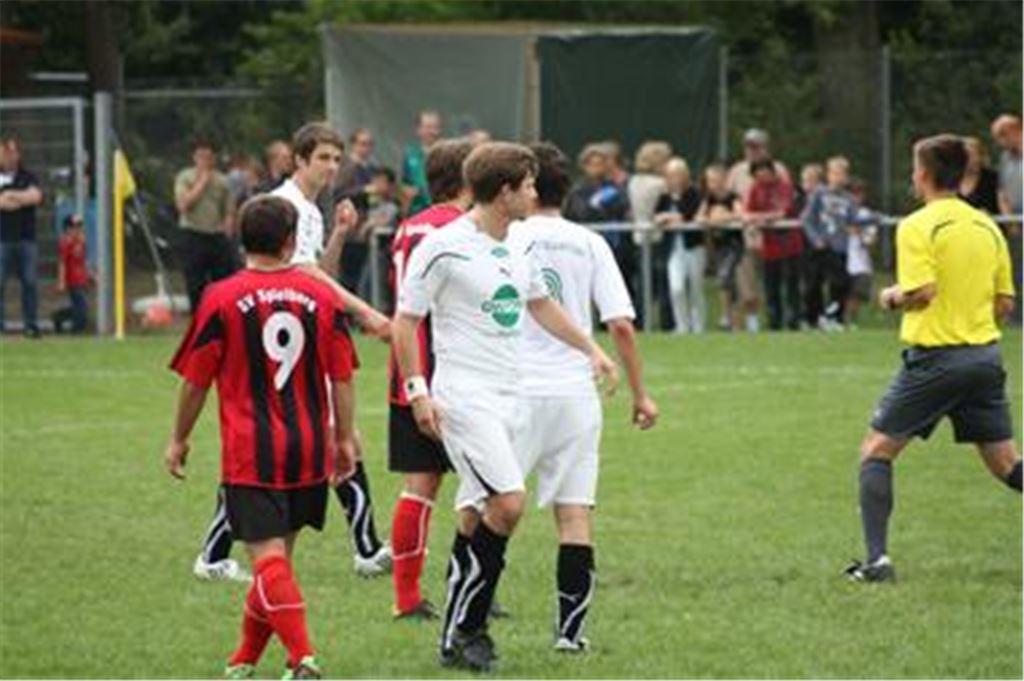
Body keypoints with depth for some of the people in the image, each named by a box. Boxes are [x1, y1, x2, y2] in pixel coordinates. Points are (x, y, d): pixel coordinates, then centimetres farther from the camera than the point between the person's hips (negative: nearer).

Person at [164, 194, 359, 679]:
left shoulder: (222, 300, -7)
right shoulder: (322, 297, 1)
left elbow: (195, 381, 0)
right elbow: (342, 377, 6)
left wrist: (179, 440, 13)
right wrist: (345, 439, 17)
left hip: (249, 453, -4)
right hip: (309, 451, 4)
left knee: (268, 556, -9)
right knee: (278, 552, 17)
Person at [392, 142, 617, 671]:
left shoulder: (515, 248, 13)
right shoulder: (444, 247, -11)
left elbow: (540, 304, 31)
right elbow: (405, 321, -8)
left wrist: (590, 349, 29)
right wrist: (417, 390, -14)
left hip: (507, 397, 8)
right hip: (464, 397, -8)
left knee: (477, 514, 7)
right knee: (508, 502, -17)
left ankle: (460, 631, 12)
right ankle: (462, 630, -9)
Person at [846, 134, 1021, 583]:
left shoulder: (918, 227, -10)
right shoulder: (987, 227, 8)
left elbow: (922, 292, -21)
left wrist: (893, 298, -1)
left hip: (934, 357, -5)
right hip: (985, 356, 5)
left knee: (876, 451, 7)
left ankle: (877, 559, -3)